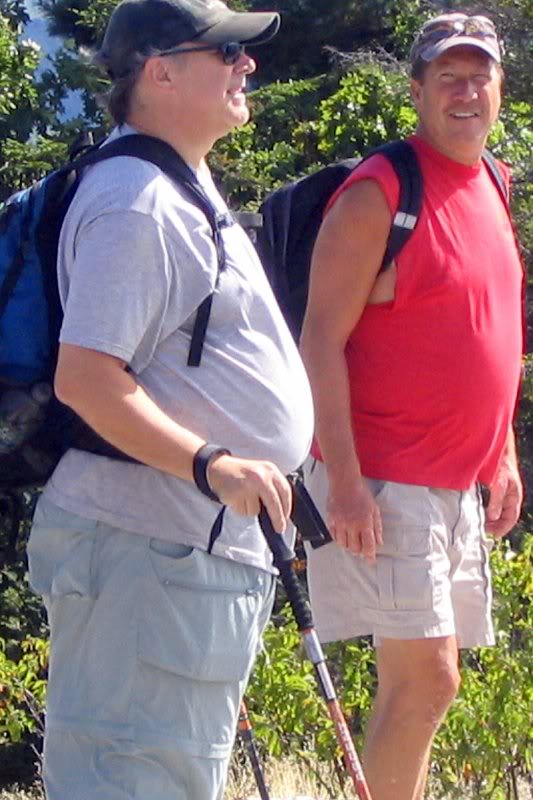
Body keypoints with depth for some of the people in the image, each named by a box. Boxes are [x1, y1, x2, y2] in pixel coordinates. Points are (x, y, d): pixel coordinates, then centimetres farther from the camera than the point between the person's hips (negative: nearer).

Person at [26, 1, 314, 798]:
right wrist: (211, 465, -31)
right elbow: (85, 378, -24)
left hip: (208, 547, 11)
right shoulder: (134, 204, -16)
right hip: (150, 552, -11)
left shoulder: (186, 194, 19)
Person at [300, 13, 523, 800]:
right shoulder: (378, 195, -11)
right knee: (424, 678, -13)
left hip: (459, 484, 8)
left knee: (423, 681, 9)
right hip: (382, 484, -8)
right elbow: (321, 339, -15)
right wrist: (343, 478, -21)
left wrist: (502, 455, 20)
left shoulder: (488, 190, 15)